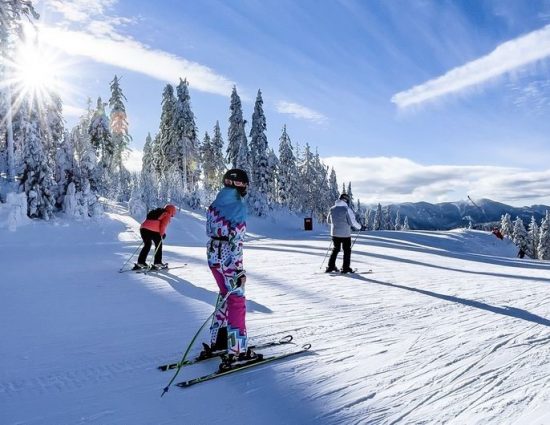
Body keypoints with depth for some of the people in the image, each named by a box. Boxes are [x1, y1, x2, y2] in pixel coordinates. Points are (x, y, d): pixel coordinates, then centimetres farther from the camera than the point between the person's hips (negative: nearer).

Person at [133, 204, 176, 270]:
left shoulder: (157, 212, 32)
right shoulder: (167, 215, 10)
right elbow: (164, 224, -6)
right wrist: (163, 233, -2)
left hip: (143, 227, 7)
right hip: (153, 230, -7)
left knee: (147, 245, 19)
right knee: (158, 245, 11)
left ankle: (140, 262, 15)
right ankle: (157, 263, 11)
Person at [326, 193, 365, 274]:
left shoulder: (332, 209, 3)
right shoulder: (347, 209, -14)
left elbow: (329, 221, 14)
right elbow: (352, 222, -15)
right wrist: (360, 227, 1)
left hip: (335, 233, 5)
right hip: (345, 234, -5)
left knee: (335, 249, 18)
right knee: (347, 250, 9)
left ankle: (331, 266, 17)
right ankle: (345, 268, 11)